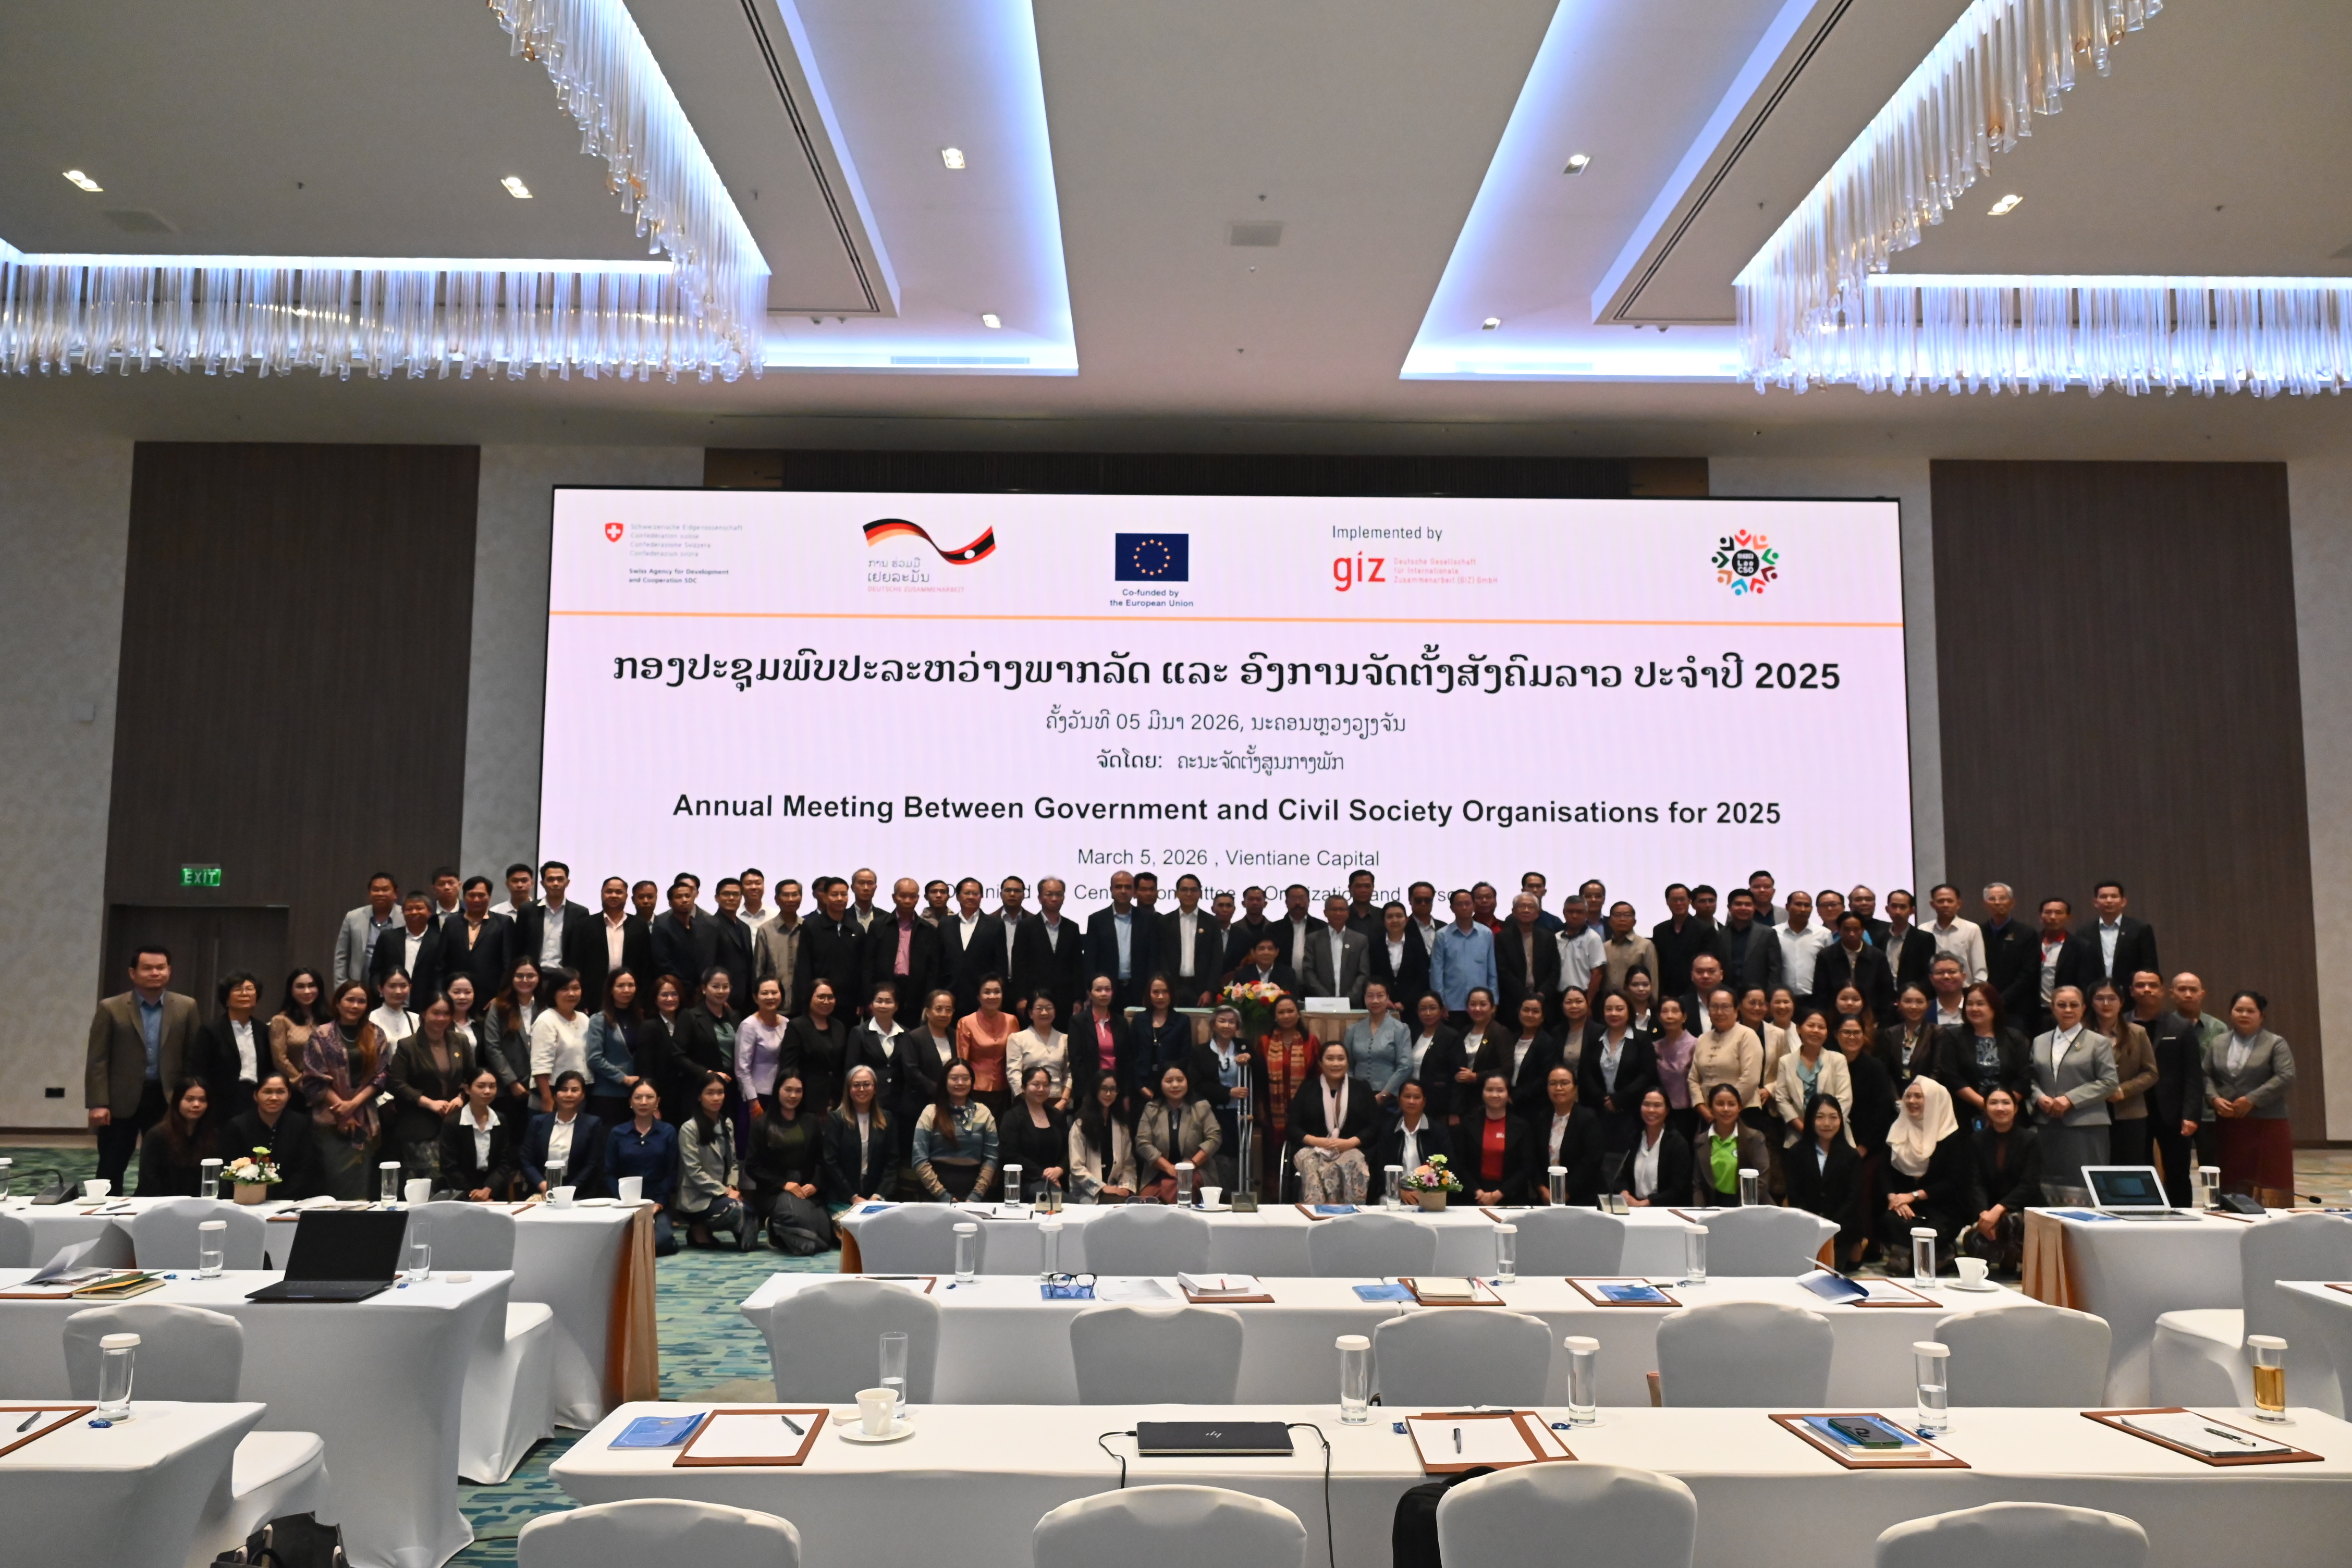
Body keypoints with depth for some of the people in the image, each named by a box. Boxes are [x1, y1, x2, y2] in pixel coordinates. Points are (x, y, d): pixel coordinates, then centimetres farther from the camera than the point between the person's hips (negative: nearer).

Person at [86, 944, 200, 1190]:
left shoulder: (186, 1007, 2)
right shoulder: (111, 1008, -2)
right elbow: (98, 1061, -3)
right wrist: (98, 1104, -10)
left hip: (168, 1099, 1)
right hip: (121, 1101, -1)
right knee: (111, 1169, 7)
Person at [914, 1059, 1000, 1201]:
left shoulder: (983, 1112, 10)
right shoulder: (930, 1112, 5)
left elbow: (991, 1158, 6)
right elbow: (920, 1160, -1)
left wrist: (977, 1194, -5)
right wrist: (941, 1194, -8)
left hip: (972, 1187, 1)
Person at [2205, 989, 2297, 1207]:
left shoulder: (2275, 1044, 1)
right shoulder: (2217, 1044, 12)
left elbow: (2286, 1077, -10)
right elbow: (2206, 1075, 11)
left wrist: (2252, 1100, -15)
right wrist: (2215, 1098, -9)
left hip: (2267, 1124, -3)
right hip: (2228, 1125, 3)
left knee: (2270, 1185, -4)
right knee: (2233, 1183, 5)